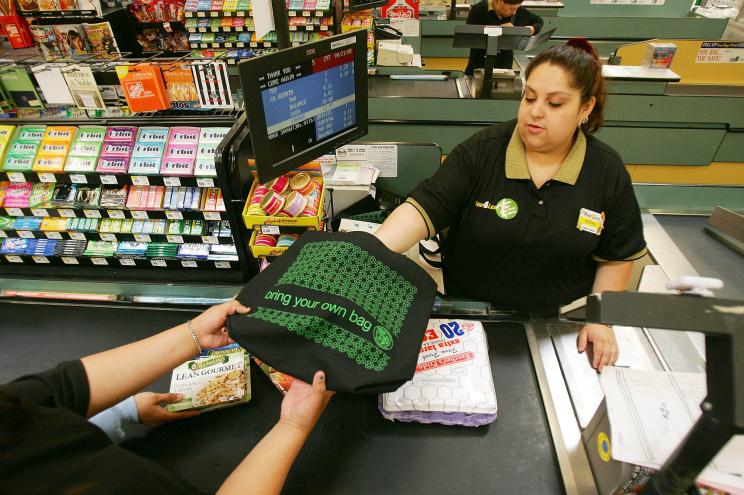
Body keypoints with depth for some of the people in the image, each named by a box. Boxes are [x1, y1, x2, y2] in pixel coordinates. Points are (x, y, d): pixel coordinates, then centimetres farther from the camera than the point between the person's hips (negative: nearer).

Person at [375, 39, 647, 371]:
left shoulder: (608, 171, -5)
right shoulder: (481, 151, -13)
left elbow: (618, 255, 5)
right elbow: (424, 207, -22)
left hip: (557, 324, 2)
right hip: (468, 314, -1)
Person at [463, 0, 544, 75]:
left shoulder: (520, 11, -1)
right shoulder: (478, 10, -10)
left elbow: (538, 21, 15)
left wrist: (532, 29, -9)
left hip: (505, 65, 2)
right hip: (479, 65, -2)